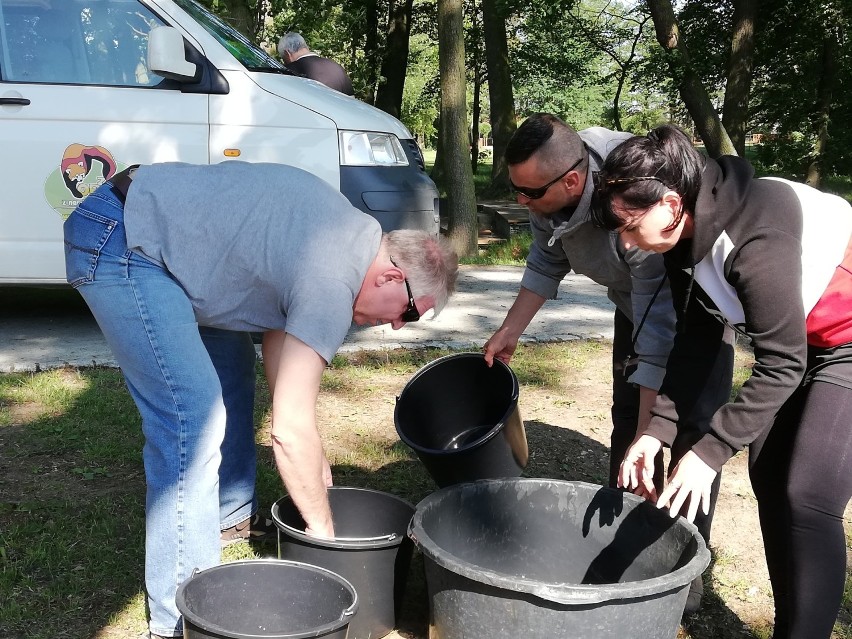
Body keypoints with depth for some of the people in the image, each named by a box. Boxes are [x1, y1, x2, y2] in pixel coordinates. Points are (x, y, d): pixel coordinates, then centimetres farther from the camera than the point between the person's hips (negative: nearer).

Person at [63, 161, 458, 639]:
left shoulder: (354, 234, 7)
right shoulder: (332, 285, -21)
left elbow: (276, 328, 13)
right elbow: (290, 432, -22)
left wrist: (313, 458, 11)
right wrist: (322, 531, -7)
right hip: (119, 244, -11)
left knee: (230, 371, 19)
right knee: (192, 416, -16)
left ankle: (230, 515, 33)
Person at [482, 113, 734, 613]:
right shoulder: (550, 179, -21)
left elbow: (658, 327, -37)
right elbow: (547, 263, -1)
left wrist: (646, 437, -33)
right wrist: (511, 331, 4)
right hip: (636, 297, 7)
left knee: (695, 427, -12)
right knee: (627, 419, 9)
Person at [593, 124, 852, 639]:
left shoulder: (754, 237, -34)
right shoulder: (692, 234, -8)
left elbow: (781, 364, -28)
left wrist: (711, 451, -26)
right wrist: (658, 427, -7)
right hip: (807, 341, 9)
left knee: (808, 500, -13)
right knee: (769, 480, 8)